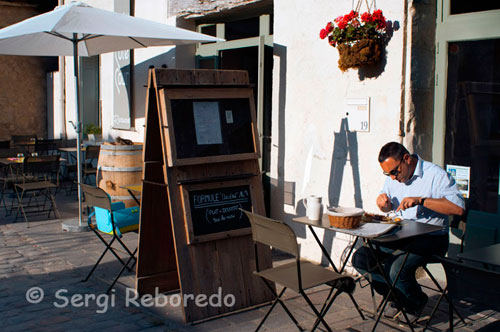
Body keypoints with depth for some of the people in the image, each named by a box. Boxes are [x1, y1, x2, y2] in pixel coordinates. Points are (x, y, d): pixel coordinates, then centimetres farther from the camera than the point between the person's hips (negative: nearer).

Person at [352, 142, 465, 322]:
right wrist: (383, 202, -1)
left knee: (398, 270, -29)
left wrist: (420, 200, -30)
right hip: (398, 236, 7)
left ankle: (415, 304, 5)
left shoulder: (436, 175, -13)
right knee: (360, 258, -11)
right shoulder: (392, 178, 8)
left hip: (430, 238, -7)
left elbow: (458, 207, -25)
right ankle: (395, 295, 11)